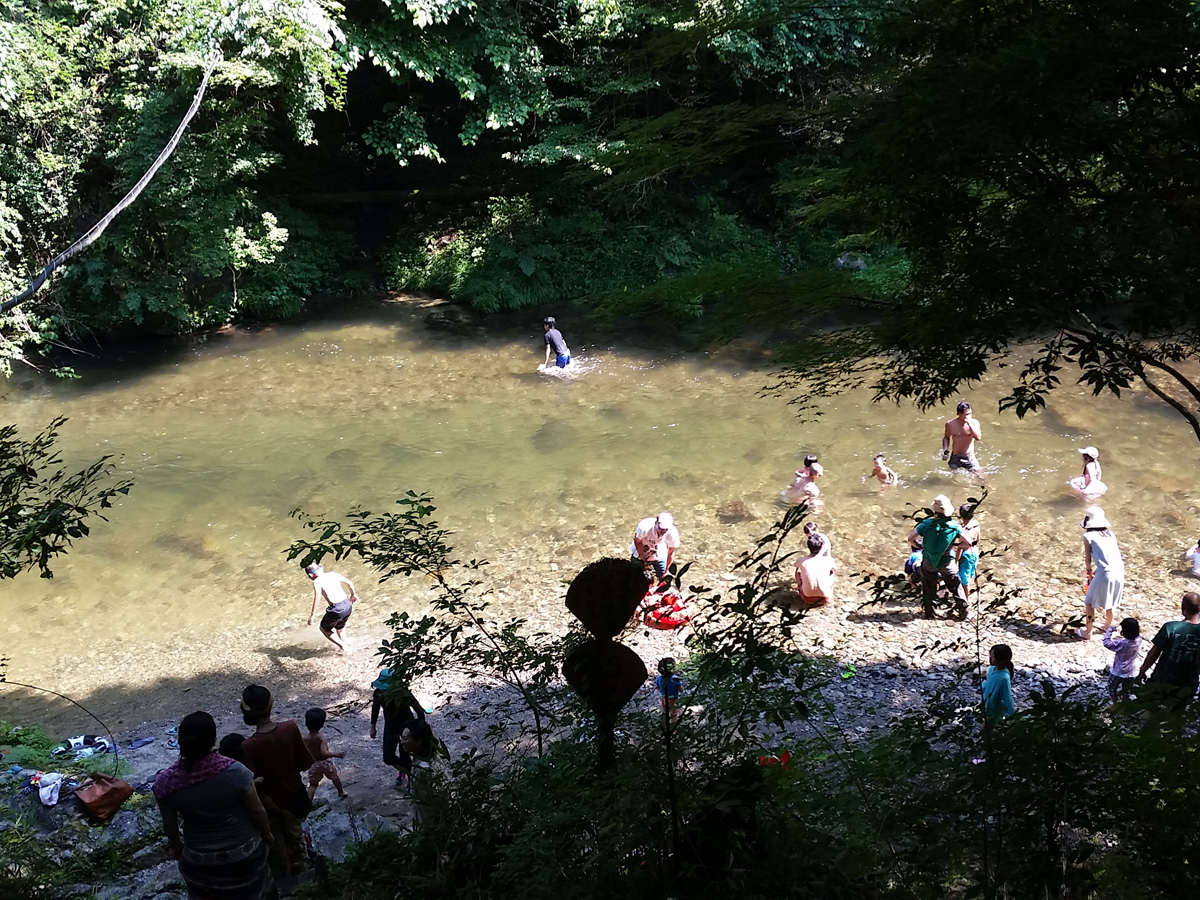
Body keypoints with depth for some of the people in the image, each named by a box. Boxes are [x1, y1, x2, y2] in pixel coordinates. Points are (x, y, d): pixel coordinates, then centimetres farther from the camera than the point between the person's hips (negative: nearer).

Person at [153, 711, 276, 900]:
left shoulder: (166, 781, -21)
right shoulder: (235, 771, -27)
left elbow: (169, 823, -6)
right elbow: (256, 811, -15)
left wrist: (176, 847, 14)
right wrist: (267, 834, 5)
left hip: (199, 861, 2)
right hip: (243, 853, -1)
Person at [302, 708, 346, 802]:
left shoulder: (305, 739, -16)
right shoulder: (321, 738, -28)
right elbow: (324, 753, -38)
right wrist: (336, 755, -28)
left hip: (313, 764, 2)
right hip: (325, 762, -2)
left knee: (313, 784, 15)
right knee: (335, 777, 25)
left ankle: (308, 802, 5)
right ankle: (341, 792, 46)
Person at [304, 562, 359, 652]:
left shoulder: (317, 581, -5)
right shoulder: (333, 574, 12)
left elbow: (317, 597, -21)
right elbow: (349, 582, 20)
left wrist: (312, 615, -19)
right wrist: (353, 594, 37)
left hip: (337, 609, -6)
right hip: (348, 606, 6)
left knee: (324, 629, 20)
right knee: (339, 629, 31)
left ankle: (342, 646, 8)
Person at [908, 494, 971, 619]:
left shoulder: (926, 524, -14)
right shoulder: (954, 526, -13)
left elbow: (910, 538, -16)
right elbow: (968, 543, -15)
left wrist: (920, 547, 1)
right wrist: (956, 546, 2)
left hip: (928, 561, 1)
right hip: (948, 562, 0)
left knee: (928, 588, 16)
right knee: (956, 587, 15)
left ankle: (928, 612, 23)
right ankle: (963, 611, 18)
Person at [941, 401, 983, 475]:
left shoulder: (974, 422, -12)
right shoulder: (950, 424, -9)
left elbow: (978, 437, -25)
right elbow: (946, 437, 8)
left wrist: (969, 424, -30)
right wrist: (945, 450, -8)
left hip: (969, 457, -1)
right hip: (955, 457, 1)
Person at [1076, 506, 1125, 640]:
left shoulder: (1088, 536, 2)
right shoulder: (1110, 534, 16)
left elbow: (1088, 559, 5)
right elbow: (1116, 553, 16)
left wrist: (1089, 571, 25)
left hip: (1104, 573, -6)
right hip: (1119, 571, 6)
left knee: (1090, 602, 13)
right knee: (1109, 603, 26)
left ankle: (1087, 632, 19)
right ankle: (1107, 628, 40)